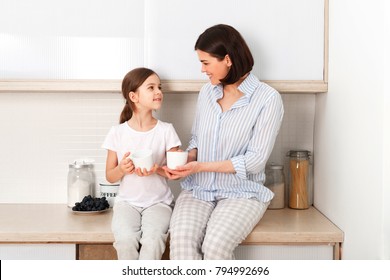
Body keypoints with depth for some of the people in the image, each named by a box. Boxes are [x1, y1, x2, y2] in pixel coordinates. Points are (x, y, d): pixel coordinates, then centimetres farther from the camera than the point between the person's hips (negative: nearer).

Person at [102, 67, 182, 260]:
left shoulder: (166, 130, -1)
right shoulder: (117, 132, 0)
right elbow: (110, 176, 6)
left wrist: (157, 169, -20)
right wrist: (122, 169, -17)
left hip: (158, 202, 0)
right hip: (127, 201, 1)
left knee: (153, 239, -29)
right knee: (126, 239, -28)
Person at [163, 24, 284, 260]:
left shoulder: (268, 99, -8)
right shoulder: (207, 92, 10)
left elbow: (255, 160, -12)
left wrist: (201, 166, -16)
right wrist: (186, 160, -3)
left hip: (241, 193, -4)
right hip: (198, 190, 4)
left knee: (216, 245, -31)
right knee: (181, 239, -26)